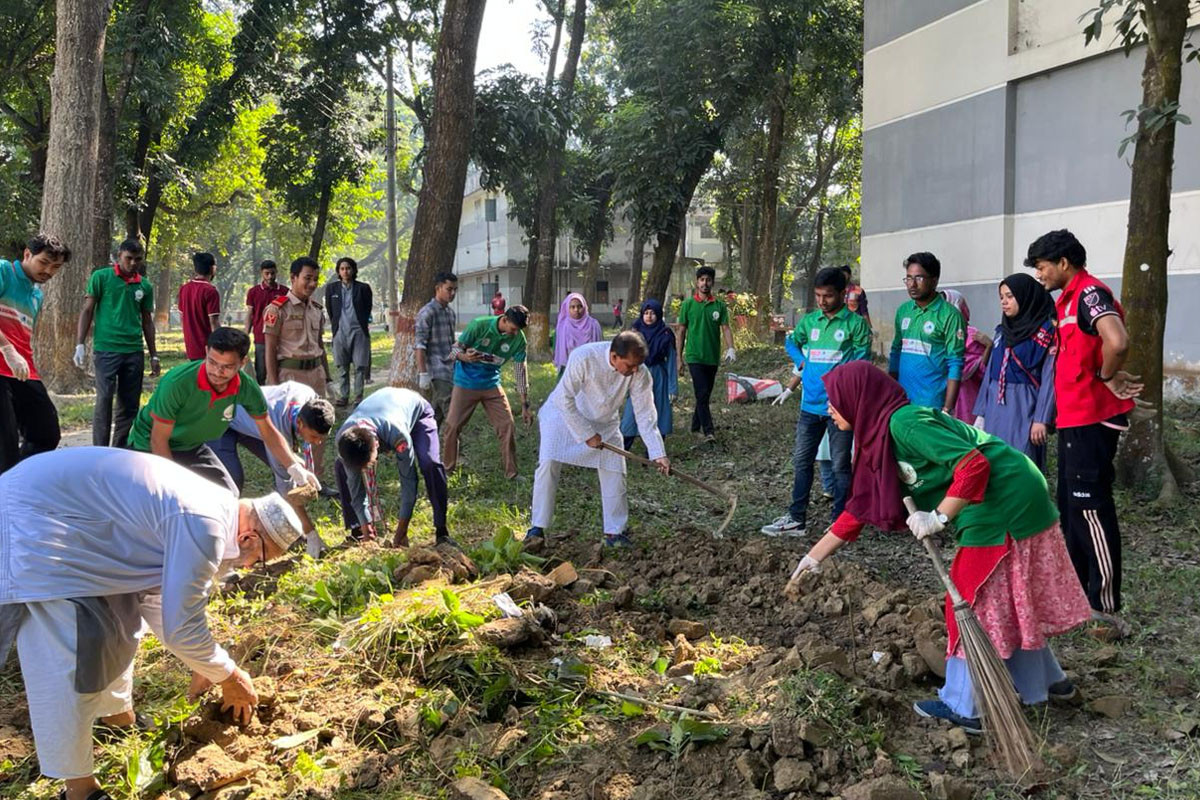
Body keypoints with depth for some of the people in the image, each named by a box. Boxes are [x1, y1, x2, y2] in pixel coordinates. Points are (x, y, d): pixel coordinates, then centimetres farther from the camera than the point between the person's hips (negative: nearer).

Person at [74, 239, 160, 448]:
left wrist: (154, 356, 15)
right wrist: (80, 345, -7)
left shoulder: (145, 287, 11)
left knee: (130, 405, 7)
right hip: (106, 350, -4)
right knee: (104, 401, -6)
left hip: (134, 352, 4)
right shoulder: (101, 277, 0)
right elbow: (87, 310, 0)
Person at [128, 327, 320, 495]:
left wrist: (295, 467, -19)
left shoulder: (246, 388, -20)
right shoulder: (177, 383, -34)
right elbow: (159, 439, -23)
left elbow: (268, 432, -6)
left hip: (193, 447, 5)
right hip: (151, 447, -5)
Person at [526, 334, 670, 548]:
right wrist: (586, 434, -24)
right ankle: (538, 527, -4)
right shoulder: (584, 357, -35)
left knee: (614, 472, -3)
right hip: (565, 414, -3)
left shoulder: (640, 373, -24)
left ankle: (614, 532, 10)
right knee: (548, 464, -15)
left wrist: (658, 453, -22)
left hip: (606, 423, 3)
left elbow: (645, 415, -16)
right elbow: (565, 399, -27)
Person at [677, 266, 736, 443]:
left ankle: (696, 426, 25)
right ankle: (708, 431, -13)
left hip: (712, 358, 3)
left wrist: (730, 348, -21)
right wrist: (679, 358, 3)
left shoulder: (719, 306, 4)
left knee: (706, 395, 11)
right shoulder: (688, 304, 0)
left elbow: (725, 328, -2)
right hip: (695, 356, -3)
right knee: (702, 394, -12)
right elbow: (682, 331, 4)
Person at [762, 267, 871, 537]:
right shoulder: (809, 321, 8)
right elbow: (792, 343, 21)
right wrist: (803, 363, 6)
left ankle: (839, 520, 14)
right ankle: (796, 519, 18)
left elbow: (861, 362, -9)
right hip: (810, 404, 5)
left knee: (840, 464, 5)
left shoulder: (855, 323, -6)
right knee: (801, 461, 9)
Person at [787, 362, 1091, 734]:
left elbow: (974, 464, -27)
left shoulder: (904, 422, -20)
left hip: (1004, 507, -9)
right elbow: (860, 508, 14)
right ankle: (1047, 680, 40)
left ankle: (964, 707, 14)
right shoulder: (881, 436, 10)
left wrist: (938, 518, -22)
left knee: (974, 603, 2)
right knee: (1010, 604, 22)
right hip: (1013, 504, 9)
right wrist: (813, 558, 16)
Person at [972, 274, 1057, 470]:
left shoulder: (1047, 331, -4)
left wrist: (1042, 419, -16)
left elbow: (1049, 378, -10)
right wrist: (980, 413, 13)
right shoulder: (1003, 331, 16)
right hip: (995, 407, 6)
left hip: (1023, 408, -6)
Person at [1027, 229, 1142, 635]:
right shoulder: (1069, 299, 17)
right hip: (1073, 418, 11)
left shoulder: (1089, 293, -16)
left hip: (1091, 419, -11)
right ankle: (1078, 590, 30)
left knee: (1091, 505, -9)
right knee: (1072, 504, 18)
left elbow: (1117, 342, -32)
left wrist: (1106, 377, -17)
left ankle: (1105, 607, -4)